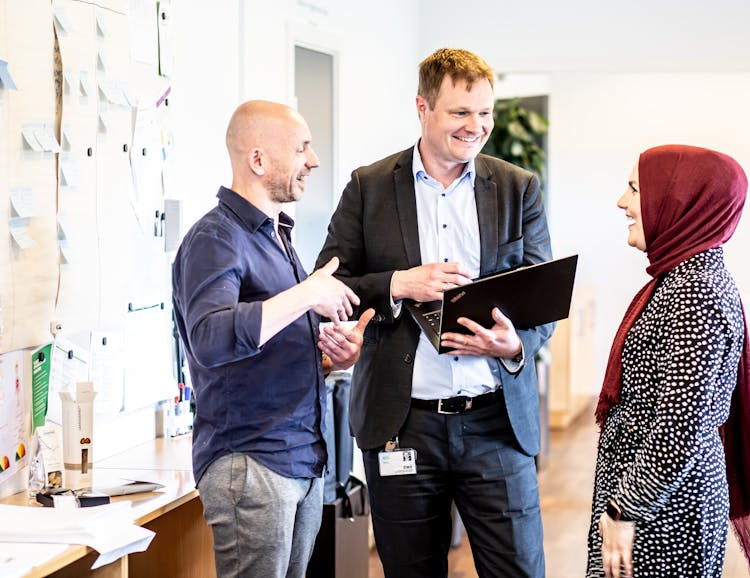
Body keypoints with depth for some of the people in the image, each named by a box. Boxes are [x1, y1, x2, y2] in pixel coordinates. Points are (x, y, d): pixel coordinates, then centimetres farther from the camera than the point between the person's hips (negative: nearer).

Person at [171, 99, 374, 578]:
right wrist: (307, 294, -23)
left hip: (305, 461, 9)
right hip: (251, 463, -9)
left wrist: (331, 357, 6)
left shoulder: (278, 235, 19)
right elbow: (211, 340, -29)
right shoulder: (215, 240, -11)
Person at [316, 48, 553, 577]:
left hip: (496, 420, 0)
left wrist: (516, 343, -16)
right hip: (402, 424, 0)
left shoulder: (519, 189, 7)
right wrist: (398, 285, -14)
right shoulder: (369, 187, 5)